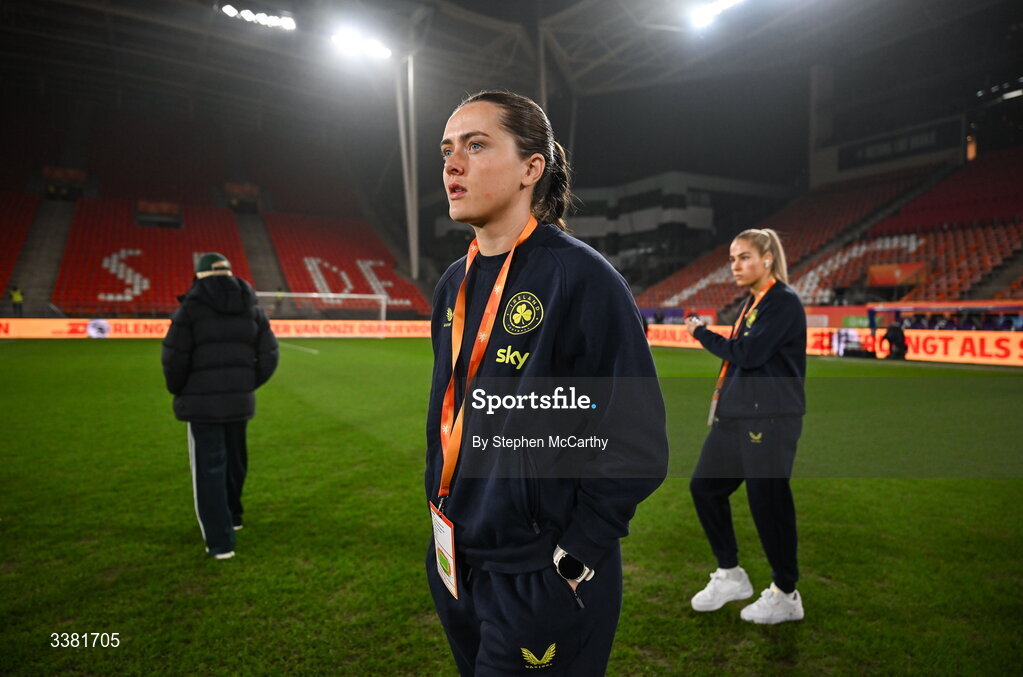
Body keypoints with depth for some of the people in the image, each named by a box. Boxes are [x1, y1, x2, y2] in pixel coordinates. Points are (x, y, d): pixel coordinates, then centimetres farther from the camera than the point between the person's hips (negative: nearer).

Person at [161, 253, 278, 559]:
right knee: (234, 462, 21)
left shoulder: (192, 305, -8)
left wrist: (178, 390, 5)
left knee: (209, 469, 3)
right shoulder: (250, 306, 5)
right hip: (240, 400, 4)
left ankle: (220, 542, 4)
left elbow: (174, 356, -12)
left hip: (202, 402, -4)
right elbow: (268, 354, 4)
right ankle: (232, 516, 40)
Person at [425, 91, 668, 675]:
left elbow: (637, 446, -18)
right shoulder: (455, 284, 4)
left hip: (542, 582, -7)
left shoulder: (580, 277, -18)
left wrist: (572, 558, -15)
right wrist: (444, 509, 9)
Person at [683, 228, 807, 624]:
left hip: (770, 419, -9)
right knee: (704, 485, 11)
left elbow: (749, 353, -21)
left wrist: (702, 333, -8)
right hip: (736, 415, 9)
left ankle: (785, 596, 21)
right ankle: (730, 576, 27)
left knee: (768, 502, 0)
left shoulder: (784, 301, -11)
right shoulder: (753, 302, 15)